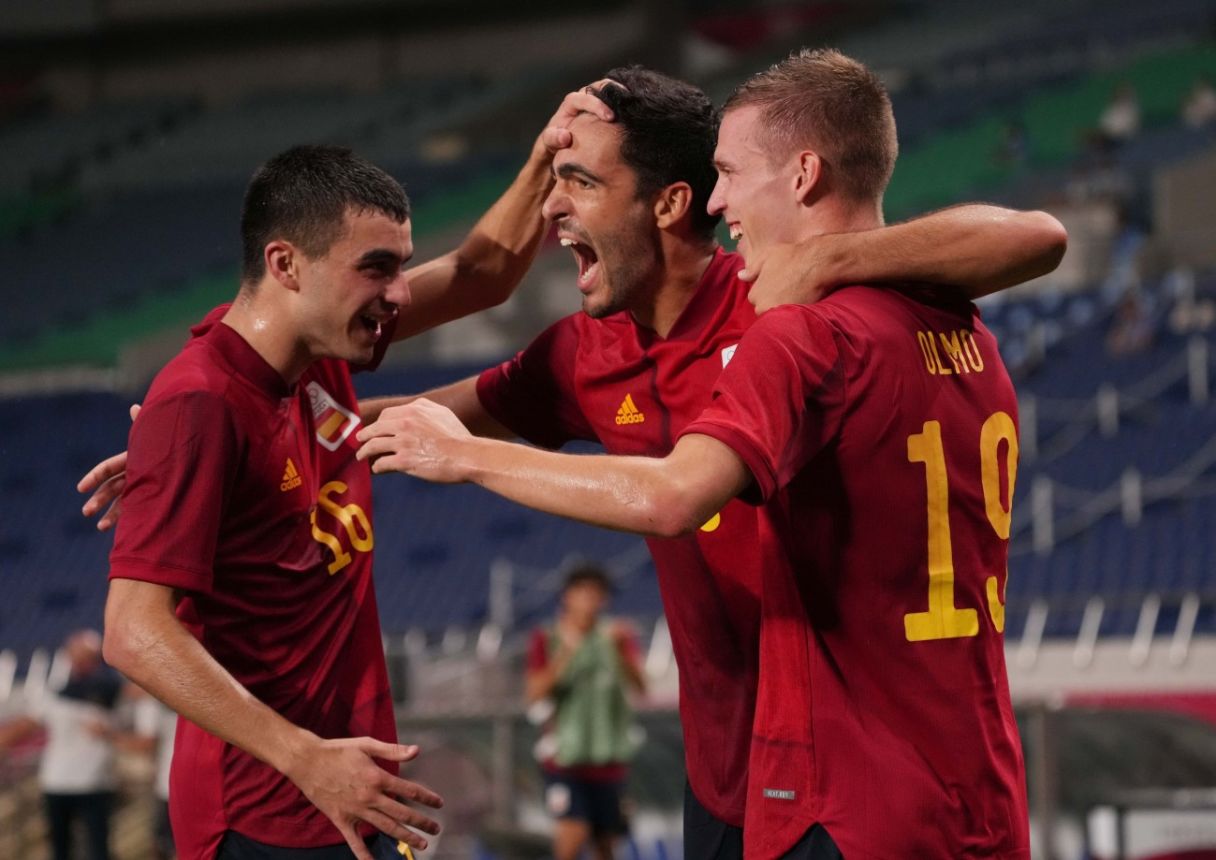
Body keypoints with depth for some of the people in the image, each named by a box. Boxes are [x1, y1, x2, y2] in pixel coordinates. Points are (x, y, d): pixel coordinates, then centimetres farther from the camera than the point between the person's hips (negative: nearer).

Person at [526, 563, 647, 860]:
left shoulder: (617, 637, 6)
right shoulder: (546, 640, 3)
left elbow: (640, 686, -8)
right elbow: (535, 693, -9)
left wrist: (621, 650, -25)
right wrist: (564, 655, -21)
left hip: (609, 761, 2)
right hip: (565, 756, -2)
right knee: (574, 831, -21)